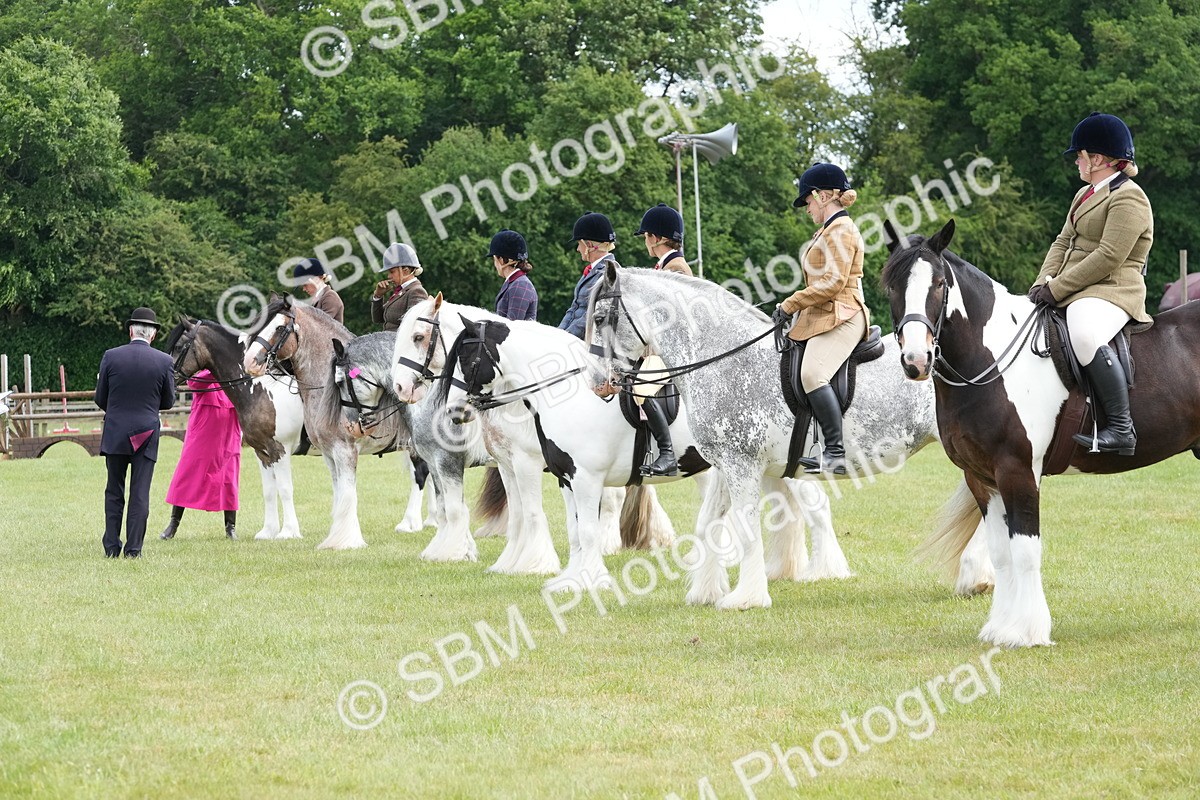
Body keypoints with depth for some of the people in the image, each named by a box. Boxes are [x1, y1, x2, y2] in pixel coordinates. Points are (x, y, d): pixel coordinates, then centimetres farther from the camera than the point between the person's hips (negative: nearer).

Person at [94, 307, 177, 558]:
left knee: (114, 492, 11)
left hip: (115, 435, 1)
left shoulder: (111, 357, -6)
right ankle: (133, 549, 1)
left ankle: (111, 547, 10)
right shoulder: (164, 361, -6)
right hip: (146, 436, -1)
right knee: (140, 494, 3)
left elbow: (100, 398, 2)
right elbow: (168, 402, 4)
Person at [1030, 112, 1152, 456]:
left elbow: (1108, 258, -20)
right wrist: (1044, 282, -1)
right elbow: (1063, 242, 18)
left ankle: (1121, 428, -36)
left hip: (1111, 291, -11)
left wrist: (1057, 289, -19)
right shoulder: (1085, 195, 21)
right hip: (1072, 293, 11)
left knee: (1085, 336, -39)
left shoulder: (1128, 199, -12)